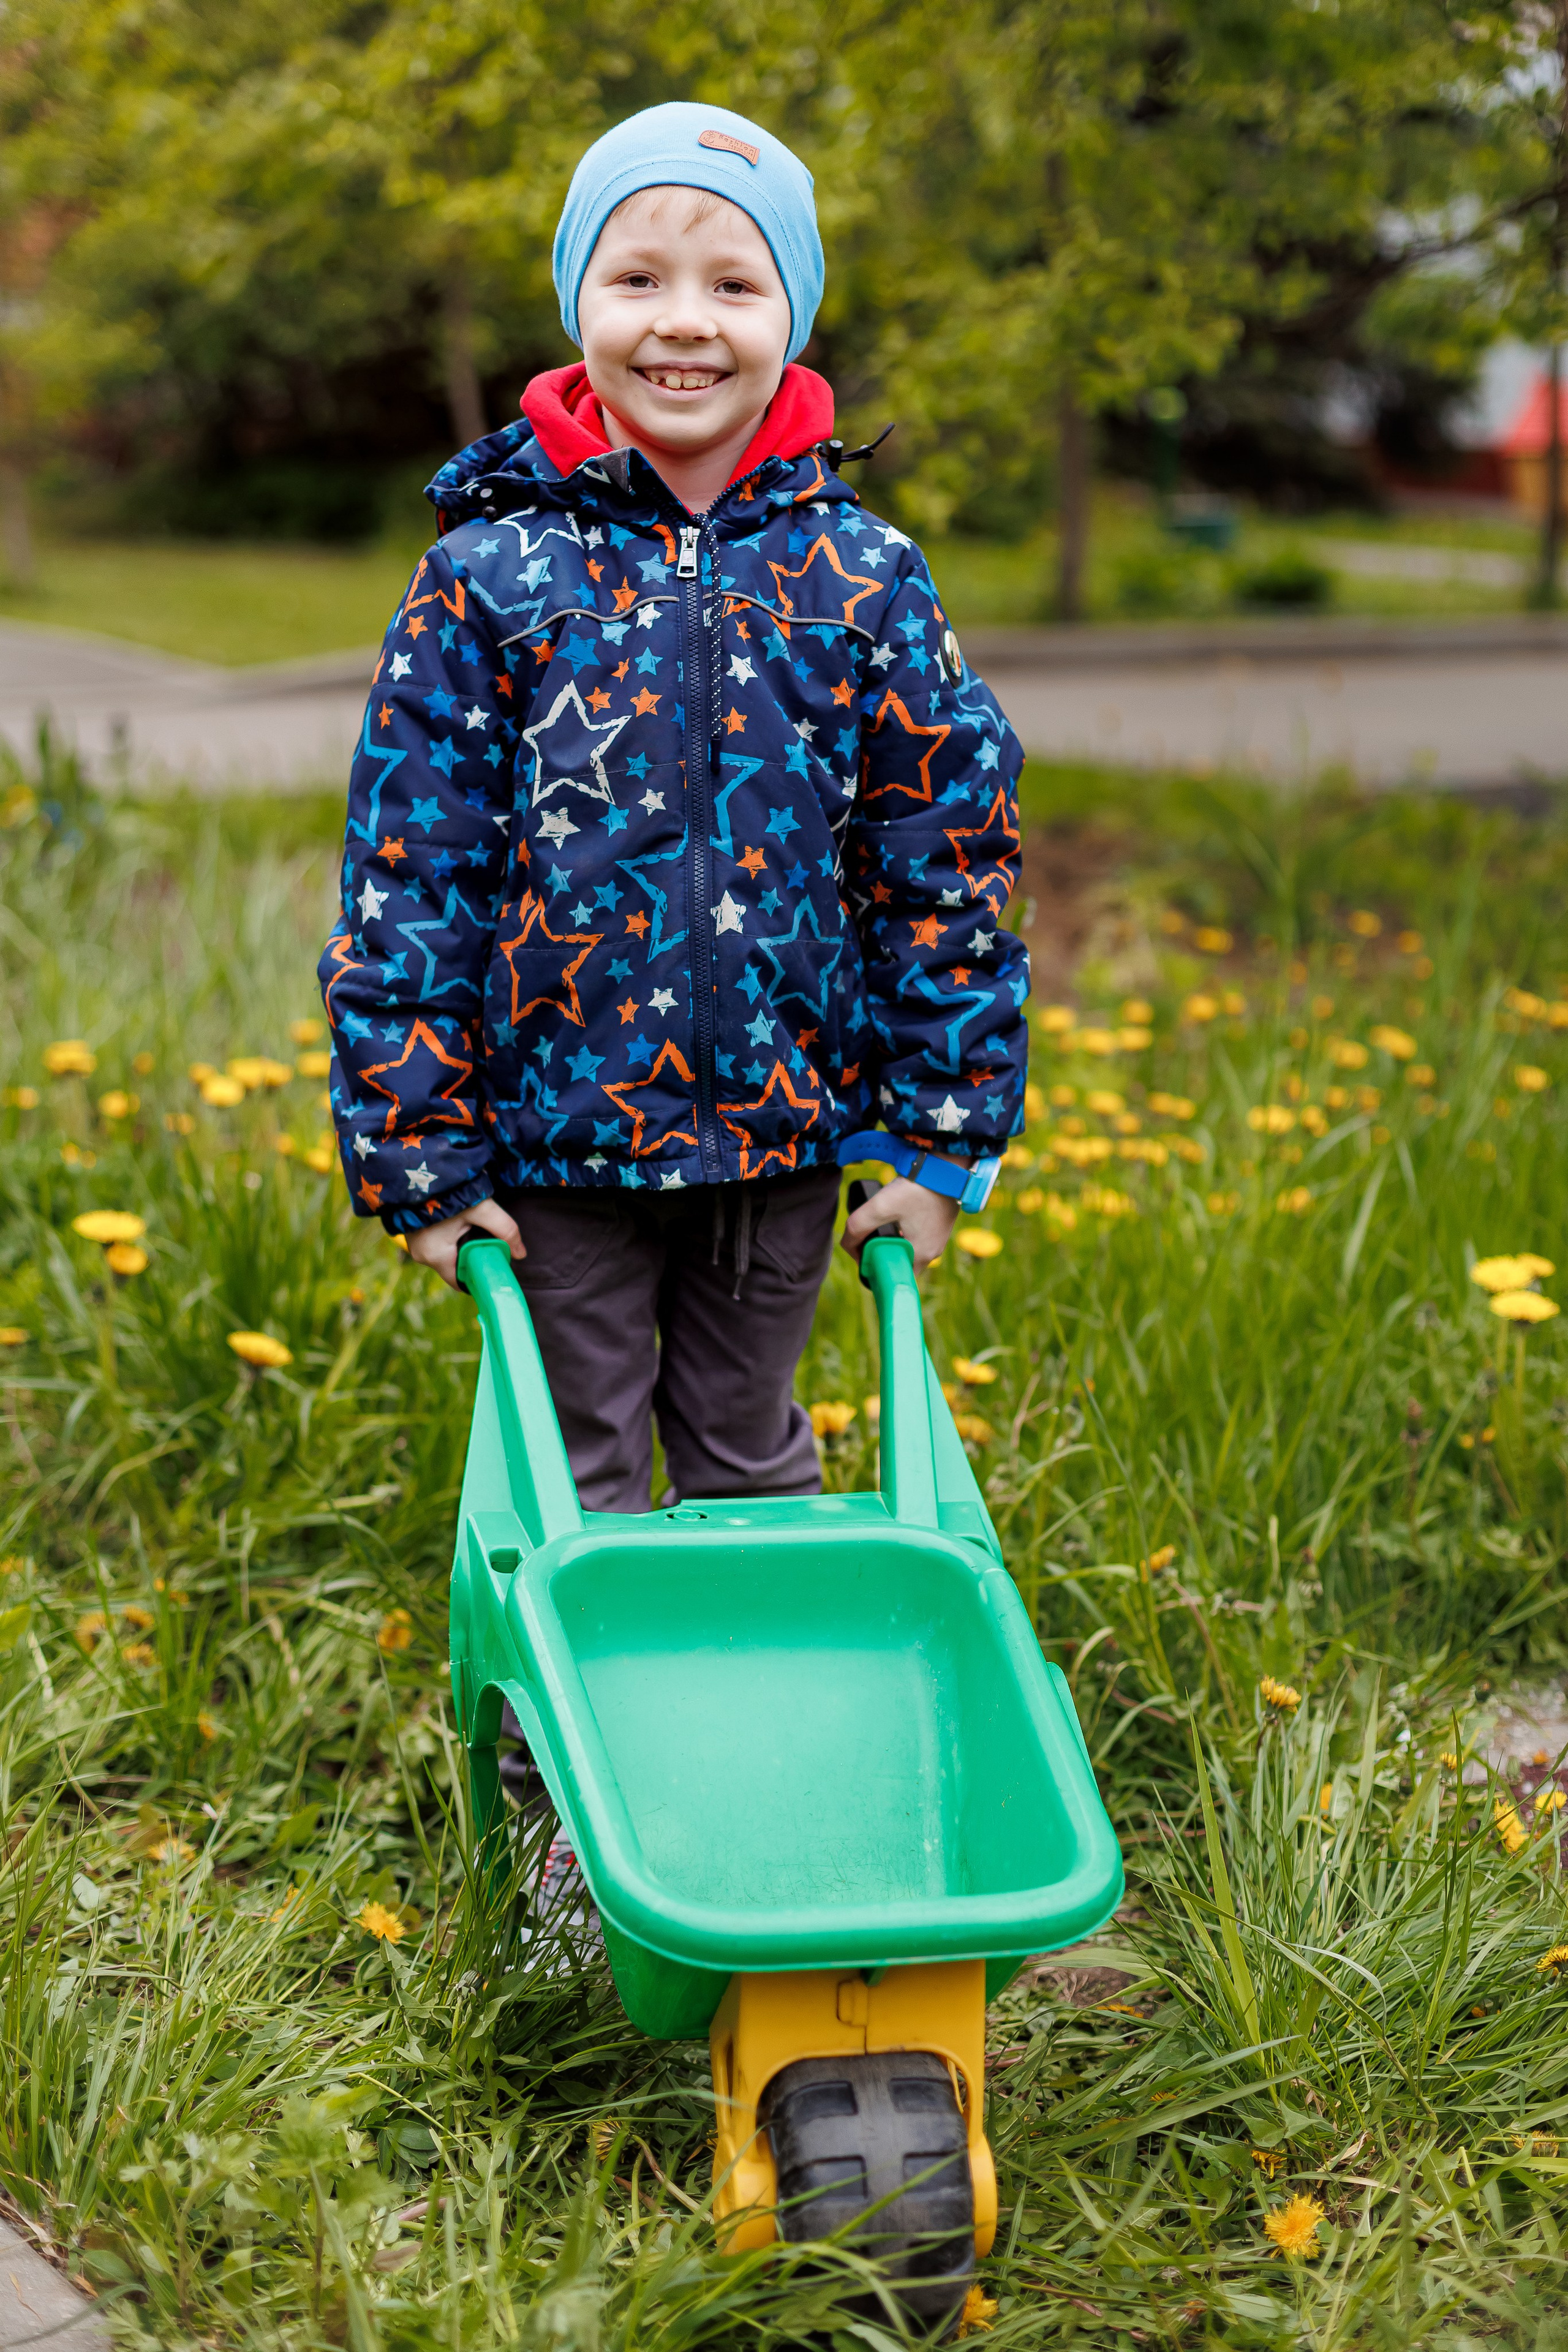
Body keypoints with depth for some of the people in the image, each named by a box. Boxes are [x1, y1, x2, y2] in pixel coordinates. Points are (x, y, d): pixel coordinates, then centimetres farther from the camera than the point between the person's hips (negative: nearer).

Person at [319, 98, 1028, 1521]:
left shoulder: (864, 578, -3)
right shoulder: (489, 576, -7)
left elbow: (949, 866, 1)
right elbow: (407, 881, -5)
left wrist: (943, 1138, 0)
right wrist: (417, 1155, -6)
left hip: (784, 1135, 1)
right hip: (556, 1138, -1)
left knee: (753, 1461, 19)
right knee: (574, 1488, 12)